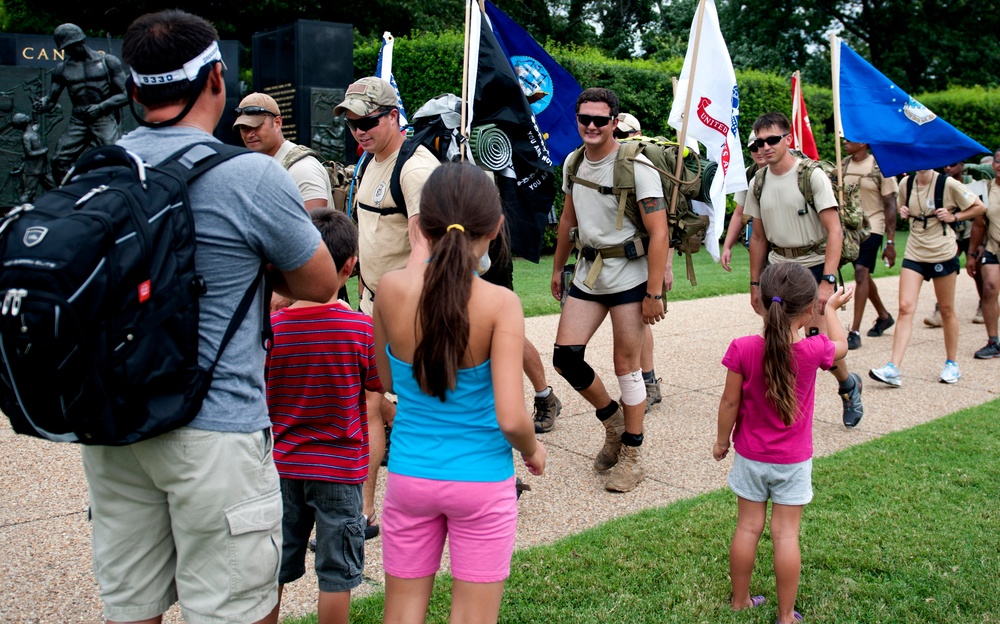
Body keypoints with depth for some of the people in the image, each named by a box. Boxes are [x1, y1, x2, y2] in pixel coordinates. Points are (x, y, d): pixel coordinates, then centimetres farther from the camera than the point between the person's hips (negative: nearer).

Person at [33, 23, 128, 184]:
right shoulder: (63, 68, 12)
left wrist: (101, 107, -13)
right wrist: (41, 104, -10)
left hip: (105, 118, -4)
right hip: (78, 121, 4)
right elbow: (51, 99, 14)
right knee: (60, 161, -5)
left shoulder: (108, 62, 2)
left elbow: (125, 94, -2)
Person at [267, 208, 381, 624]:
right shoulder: (363, 328, -17)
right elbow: (376, 387, -6)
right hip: (339, 468, -2)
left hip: (282, 465, 3)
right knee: (336, 573, 12)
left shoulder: (270, 328, -11)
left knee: (274, 569, 19)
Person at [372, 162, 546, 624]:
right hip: (481, 481, -2)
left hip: (408, 476, 3)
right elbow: (511, 419, -21)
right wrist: (532, 450, 1)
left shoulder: (391, 289, -11)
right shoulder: (500, 304, -18)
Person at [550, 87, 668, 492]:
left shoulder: (635, 167, -13)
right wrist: (557, 268, 22)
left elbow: (658, 233, -15)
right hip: (587, 272, 6)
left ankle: (631, 457, 16)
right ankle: (612, 418, 25)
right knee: (565, 357, -2)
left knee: (626, 366, 0)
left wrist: (654, 293, -19)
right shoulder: (573, 162, 8)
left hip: (629, 275, -6)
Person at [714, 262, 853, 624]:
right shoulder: (814, 350, -18)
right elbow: (840, 346, 7)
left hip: (751, 456, 1)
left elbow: (730, 402, -10)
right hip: (793, 460, 0)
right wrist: (832, 309, 23)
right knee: (786, 534, 7)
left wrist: (721, 440, 6)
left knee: (748, 527, 12)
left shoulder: (743, 349, -19)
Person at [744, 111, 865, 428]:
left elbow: (835, 231, -15)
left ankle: (848, 385, 22)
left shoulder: (812, 174, -11)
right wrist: (755, 283, 13)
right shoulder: (758, 182, 5)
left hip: (814, 265, -5)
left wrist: (827, 281, -23)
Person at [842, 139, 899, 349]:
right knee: (863, 275, 15)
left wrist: (890, 242, -11)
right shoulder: (843, 165, 4)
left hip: (871, 227, -5)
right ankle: (884, 316, 37)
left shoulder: (879, 166, -9)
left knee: (861, 273, -16)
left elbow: (890, 206, -7)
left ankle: (855, 332, -14)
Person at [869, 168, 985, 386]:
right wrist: (904, 212, 1)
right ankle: (893, 369, -14)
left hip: (943, 254, -3)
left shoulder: (947, 184, -8)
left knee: (946, 310, 9)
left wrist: (953, 217, -11)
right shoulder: (905, 184, 3)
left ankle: (951, 364, 26)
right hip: (914, 253, 3)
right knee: (905, 307, -9)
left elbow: (979, 207, 1)